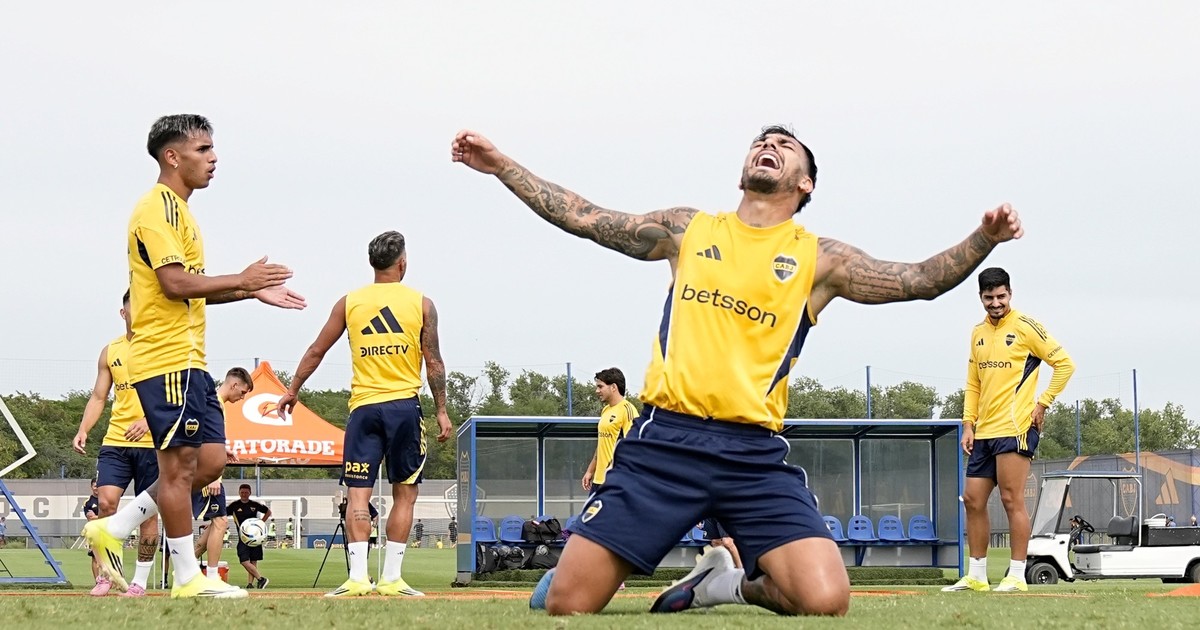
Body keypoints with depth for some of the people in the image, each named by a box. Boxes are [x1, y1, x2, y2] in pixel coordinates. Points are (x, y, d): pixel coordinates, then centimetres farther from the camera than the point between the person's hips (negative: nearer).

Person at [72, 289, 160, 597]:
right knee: (106, 501, -13)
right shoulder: (110, 352, 13)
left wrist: (149, 420, -23)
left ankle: (140, 581, 9)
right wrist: (83, 430, -1)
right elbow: (98, 397, 15)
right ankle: (105, 575, -3)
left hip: (152, 443, -2)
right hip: (115, 441, 2)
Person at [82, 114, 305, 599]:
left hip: (188, 360, 10)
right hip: (167, 358, -10)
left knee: (209, 461, 7)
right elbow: (175, 283, -20)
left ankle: (112, 529, 15)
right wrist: (242, 280, -14)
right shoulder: (158, 208, -11)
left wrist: (254, 292, 17)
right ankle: (188, 578, 0)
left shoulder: (176, 209, 22)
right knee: (180, 464, -6)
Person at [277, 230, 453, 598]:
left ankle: (358, 577, -13)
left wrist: (293, 390, 21)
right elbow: (434, 364, 1)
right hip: (405, 406, -1)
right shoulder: (421, 304, 3)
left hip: (363, 407, 1)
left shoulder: (349, 303, 7)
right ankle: (391, 578, 1)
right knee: (404, 495, 6)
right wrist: (442, 411, 7)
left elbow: (316, 352, 10)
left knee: (358, 495, -2)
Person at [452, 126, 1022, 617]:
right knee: (566, 605, -10)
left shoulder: (817, 259, 12)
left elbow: (921, 281, 7)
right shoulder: (688, 231, 16)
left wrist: (984, 239, -10)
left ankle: (735, 586, 10)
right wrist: (500, 164, 15)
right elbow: (583, 218, 19)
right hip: (665, 441, 0)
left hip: (755, 455, 0)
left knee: (826, 602, -21)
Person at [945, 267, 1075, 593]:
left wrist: (1043, 404, -8)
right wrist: (968, 424, 11)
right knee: (973, 500, 7)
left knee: (1012, 499, -8)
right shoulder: (978, 333, 16)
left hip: (1015, 428, -8)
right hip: (984, 432, 8)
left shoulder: (1025, 326, -5)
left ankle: (1017, 576, -4)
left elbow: (1064, 364, -4)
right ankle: (976, 575, 14)